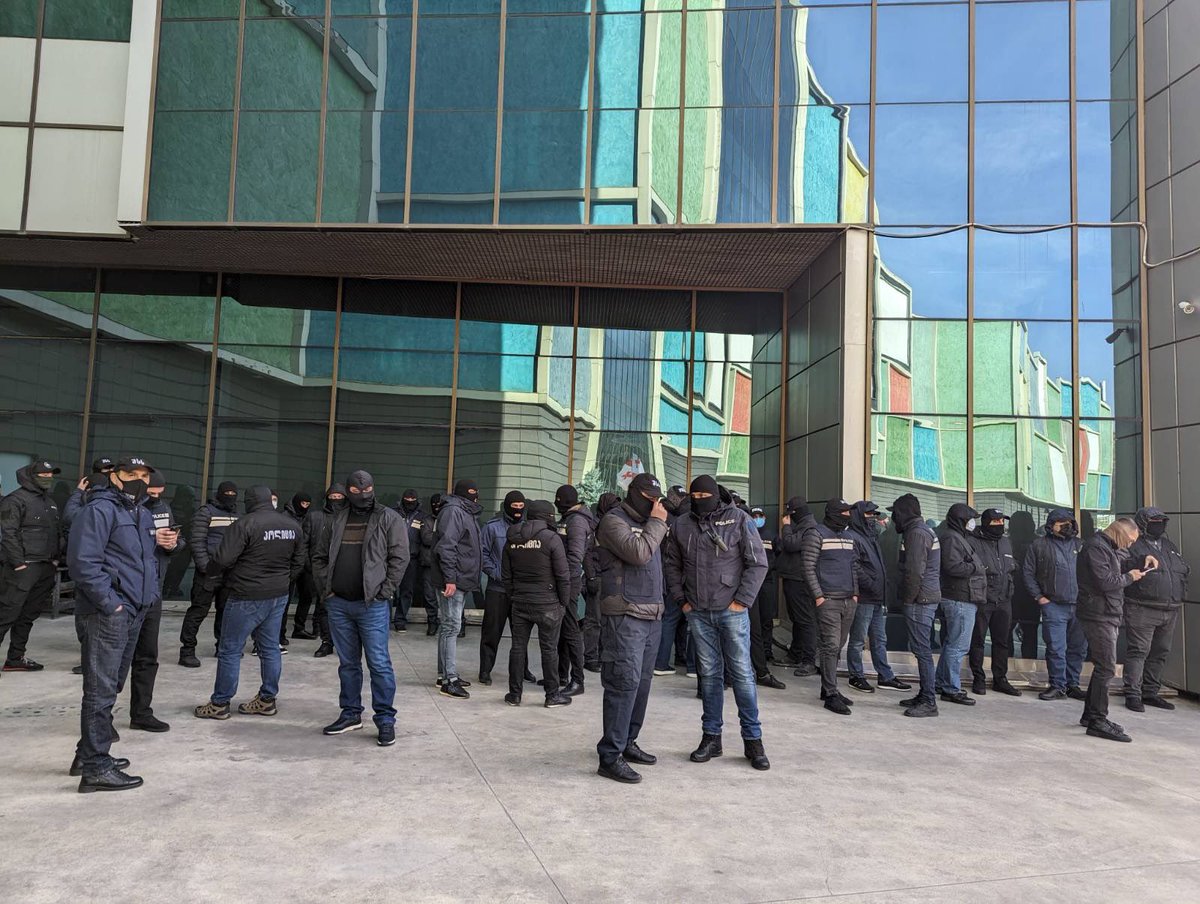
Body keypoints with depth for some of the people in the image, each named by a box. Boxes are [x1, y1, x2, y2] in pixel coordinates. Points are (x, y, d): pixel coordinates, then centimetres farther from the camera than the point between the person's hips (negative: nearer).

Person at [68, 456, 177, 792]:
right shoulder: (100, 510, -11)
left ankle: (89, 754, 29)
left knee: (109, 686, 17)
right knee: (101, 689, -6)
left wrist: (161, 542, 7)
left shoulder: (143, 515, 18)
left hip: (135, 610, 10)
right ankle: (96, 768, -1)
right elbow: (83, 561, -20)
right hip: (109, 611, -10)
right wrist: (110, 602, -20)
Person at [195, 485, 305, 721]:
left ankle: (219, 703, 13)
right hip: (279, 596, 7)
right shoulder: (293, 525, 4)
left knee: (229, 650, 5)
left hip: (246, 598, -6)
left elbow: (222, 559, -20)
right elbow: (298, 563, 11)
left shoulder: (246, 524, -18)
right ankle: (267, 700, 21)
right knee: (270, 648, 14)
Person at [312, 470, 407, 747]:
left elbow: (399, 558, -7)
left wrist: (383, 592, -12)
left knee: (379, 663, -4)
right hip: (338, 604, 5)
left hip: (372, 605, -5)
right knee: (348, 663, 14)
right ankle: (351, 714, 25)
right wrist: (326, 587, 6)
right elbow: (319, 556, 19)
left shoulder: (389, 519, -2)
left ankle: (385, 719, 5)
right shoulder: (338, 520, 12)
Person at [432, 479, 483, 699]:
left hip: (462, 581, 10)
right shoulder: (453, 511, -13)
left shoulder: (467, 513, 19)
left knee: (449, 626, 14)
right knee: (450, 627, -8)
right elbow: (445, 546, -21)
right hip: (454, 581, -10)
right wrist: (450, 579, -24)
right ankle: (449, 679, -6)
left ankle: (444, 674, 22)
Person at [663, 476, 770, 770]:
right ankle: (711, 737, 19)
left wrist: (742, 600, -9)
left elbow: (758, 562, -5)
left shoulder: (738, 519, -4)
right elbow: (671, 564, 14)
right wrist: (681, 599, 6)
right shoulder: (682, 525, 5)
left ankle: (753, 740, 10)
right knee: (709, 673, 10)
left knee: (742, 673, 0)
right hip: (698, 612, 3)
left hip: (732, 610, -3)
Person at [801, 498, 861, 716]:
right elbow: (808, 567, -8)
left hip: (848, 601, 7)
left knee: (838, 646, 10)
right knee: (831, 646, -8)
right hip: (828, 600, -7)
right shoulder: (816, 535, -5)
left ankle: (828, 688, 20)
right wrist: (818, 596, -13)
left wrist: (855, 593, 12)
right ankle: (831, 694, -5)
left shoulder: (850, 536, 17)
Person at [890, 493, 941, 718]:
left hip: (919, 600, -10)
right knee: (921, 648, 15)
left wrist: (908, 599, -13)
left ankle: (928, 702, -4)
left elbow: (915, 571, -21)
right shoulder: (925, 530, 19)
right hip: (929, 597, 10)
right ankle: (924, 695, 22)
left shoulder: (916, 533, -14)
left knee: (922, 649, -7)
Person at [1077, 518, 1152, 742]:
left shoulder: (1111, 548, 18)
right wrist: (1129, 577, -9)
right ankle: (1098, 721, -7)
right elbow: (1105, 581, -23)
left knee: (1103, 667, 15)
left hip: (1109, 616, 11)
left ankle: (1090, 715, 24)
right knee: (1106, 668, -10)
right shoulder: (1096, 547, -15)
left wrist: (1142, 562, 8)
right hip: (1099, 616, -11)